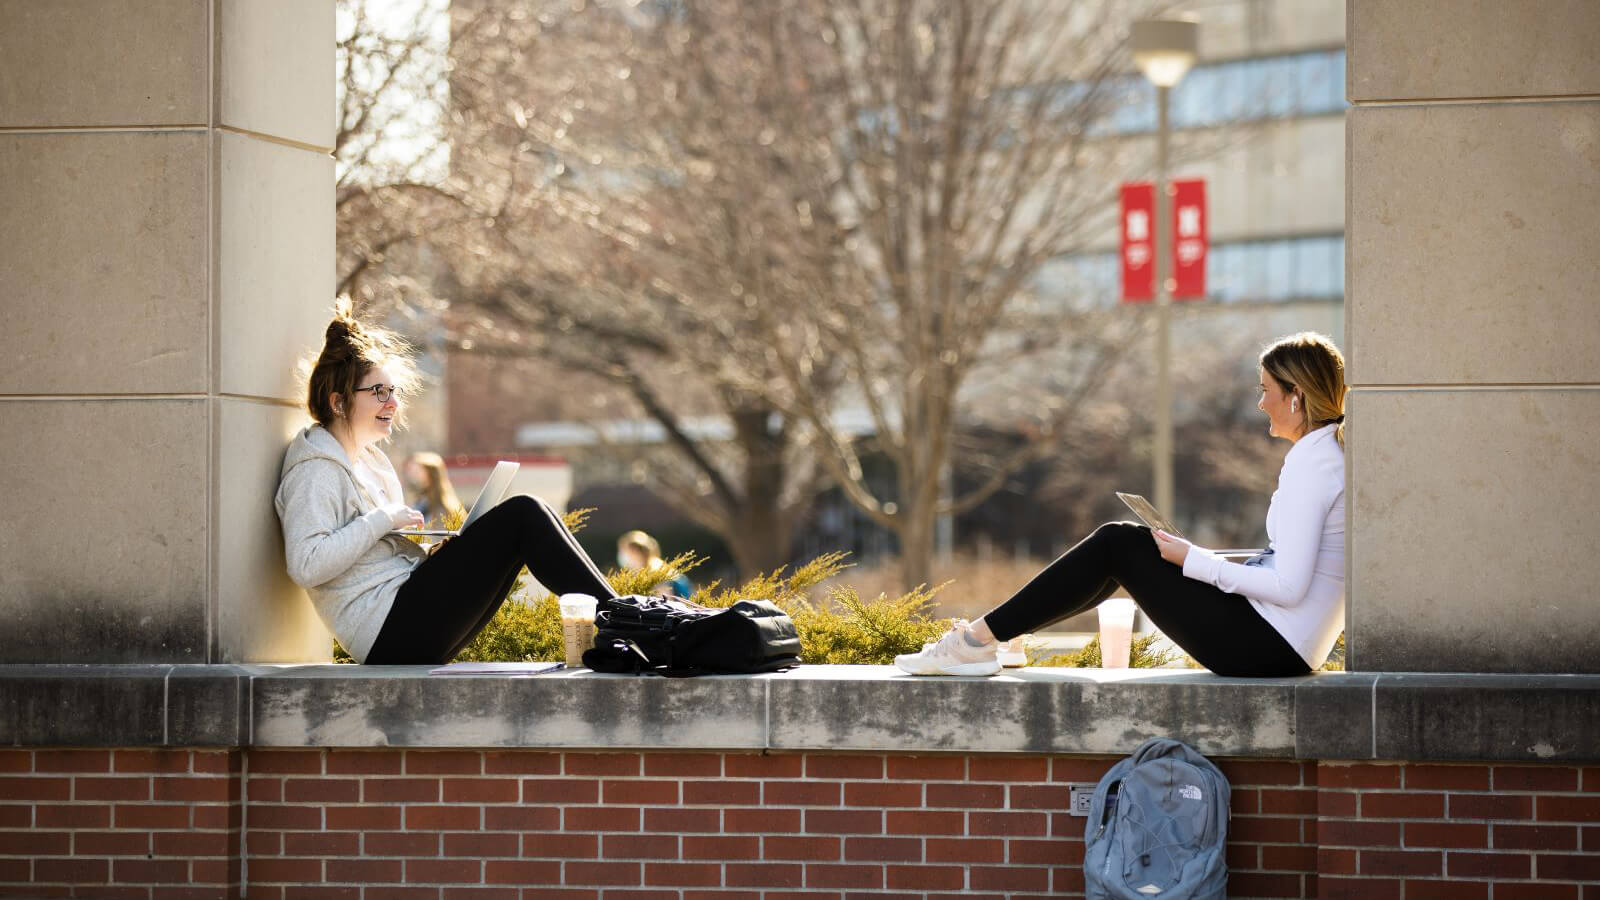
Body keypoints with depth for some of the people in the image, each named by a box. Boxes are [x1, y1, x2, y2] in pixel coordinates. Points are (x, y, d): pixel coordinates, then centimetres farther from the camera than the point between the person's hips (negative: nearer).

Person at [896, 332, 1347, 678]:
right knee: (1121, 539, 12)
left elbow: (1288, 586, -23)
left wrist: (1193, 561, -12)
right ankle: (985, 635, 18)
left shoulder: (1311, 461, -17)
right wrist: (1196, 556, 13)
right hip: (1277, 646, 9)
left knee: (1118, 546, -4)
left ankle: (977, 641, 2)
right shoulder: (1336, 450, 13)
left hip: (1267, 648, -9)